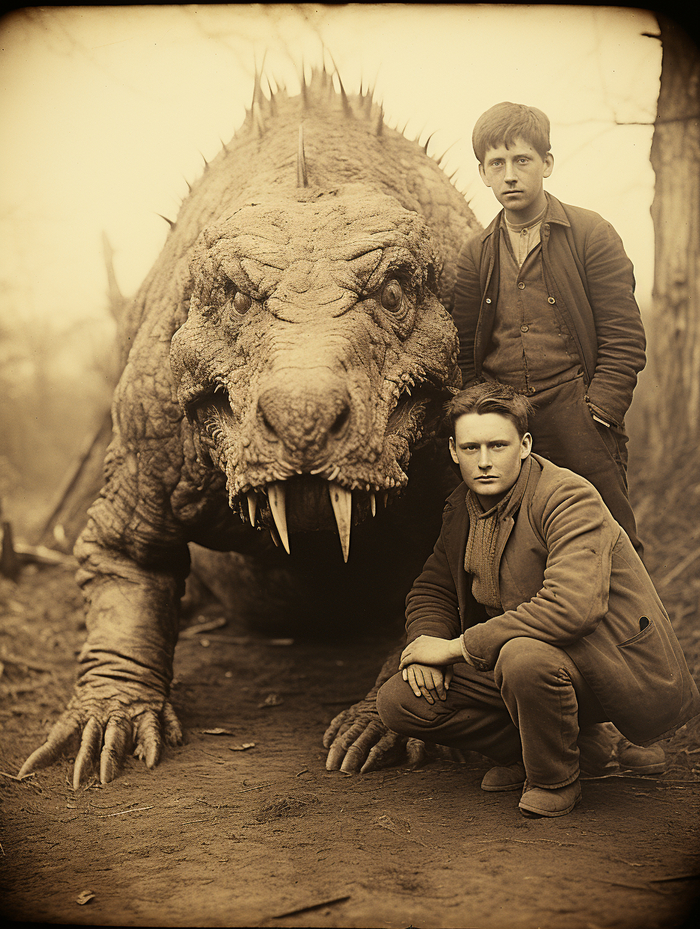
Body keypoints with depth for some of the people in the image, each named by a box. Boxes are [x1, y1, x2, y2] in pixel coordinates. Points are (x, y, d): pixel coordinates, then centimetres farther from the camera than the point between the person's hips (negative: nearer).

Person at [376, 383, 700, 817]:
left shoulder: (571, 497, -21)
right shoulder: (462, 507, 3)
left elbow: (572, 606, -35)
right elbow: (431, 590, 16)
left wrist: (457, 646, -29)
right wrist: (426, 641, -9)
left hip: (619, 670, -8)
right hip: (510, 662, 8)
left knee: (523, 654, -40)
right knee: (398, 701, -6)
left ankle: (555, 779, -6)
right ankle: (575, 739, 7)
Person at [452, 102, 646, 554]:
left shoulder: (592, 234, 1)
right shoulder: (475, 254, 12)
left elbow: (625, 340, -3)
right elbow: (466, 354, 13)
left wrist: (594, 417, -11)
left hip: (576, 419, -3)